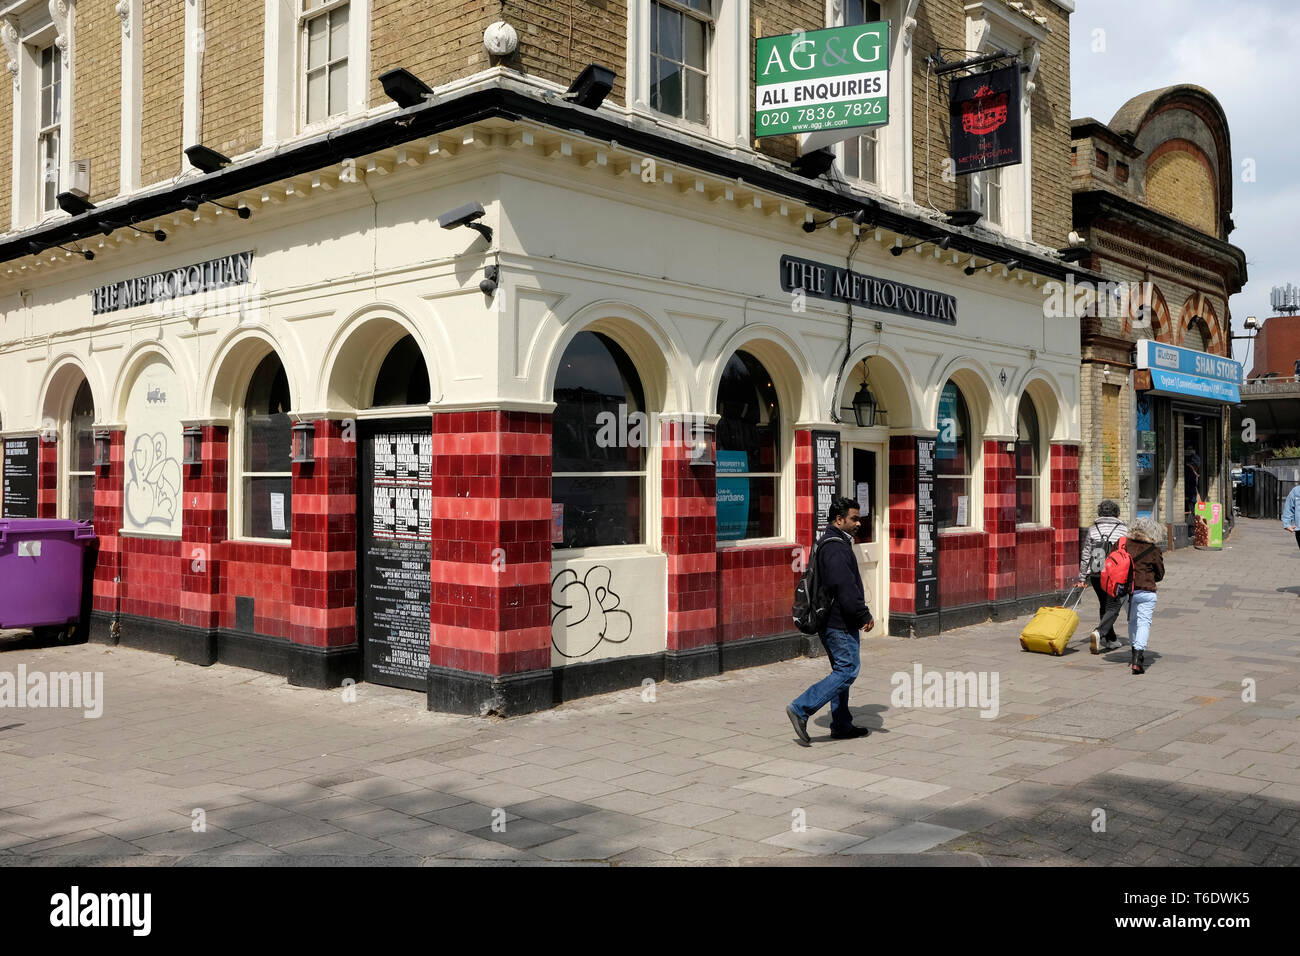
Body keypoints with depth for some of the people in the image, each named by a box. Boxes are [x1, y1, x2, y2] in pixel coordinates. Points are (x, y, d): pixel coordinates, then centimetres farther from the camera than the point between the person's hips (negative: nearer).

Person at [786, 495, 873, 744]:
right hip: (840, 623, -11)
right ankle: (801, 709, -11)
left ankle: (842, 726, 21)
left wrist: (860, 611, 20)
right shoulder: (836, 548, -18)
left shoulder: (827, 543, 16)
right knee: (847, 670, -8)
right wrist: (865, 616, -16)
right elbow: (846, 588, -24)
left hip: (830, 619, 11)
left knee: (842, 671, 15)